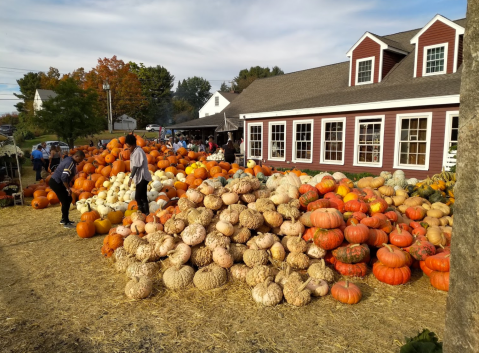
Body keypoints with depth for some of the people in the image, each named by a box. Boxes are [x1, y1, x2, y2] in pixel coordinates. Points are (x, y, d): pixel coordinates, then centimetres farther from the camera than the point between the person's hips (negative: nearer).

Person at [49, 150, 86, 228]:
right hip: (56, 183, -10)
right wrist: (68, 188, -19)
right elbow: (64, 177, -29)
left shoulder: (70, 160, 10)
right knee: (65, 202, -5)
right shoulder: (70, 163, -22)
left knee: (68, 199, 16)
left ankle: (64, 219, 27)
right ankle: (66, 223, 2)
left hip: (57, 182, 10)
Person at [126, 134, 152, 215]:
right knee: (143, 197, 13)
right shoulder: (134, 151, 11)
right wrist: (132, 177, 20)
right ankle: (146, 213, 20)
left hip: (142, 177, -10)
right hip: (140, 177, 10)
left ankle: (143, 213, -4)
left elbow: (136, 166, -25)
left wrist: (131, 177, -29)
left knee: (138, 197, -10)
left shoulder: (138, 152, -18)